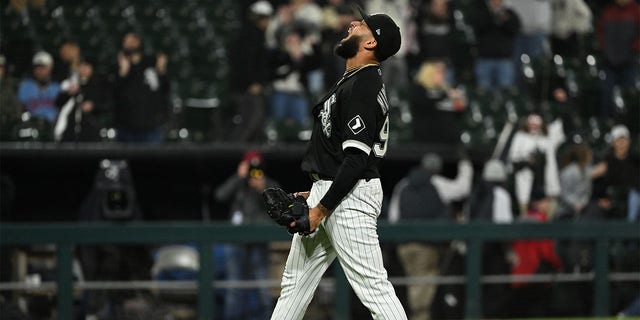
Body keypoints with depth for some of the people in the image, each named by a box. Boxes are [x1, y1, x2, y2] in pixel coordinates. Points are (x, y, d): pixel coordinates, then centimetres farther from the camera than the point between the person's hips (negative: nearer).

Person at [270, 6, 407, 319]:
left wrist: (321, 209, -20)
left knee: (373, 285, -14)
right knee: (295, 281, 16)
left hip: (349, 196, -11)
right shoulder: (352, 80, 16)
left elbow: (357, 158, -22)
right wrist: (315, 194, 18)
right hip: (326, 192, 11)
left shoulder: (364, 87, -16)